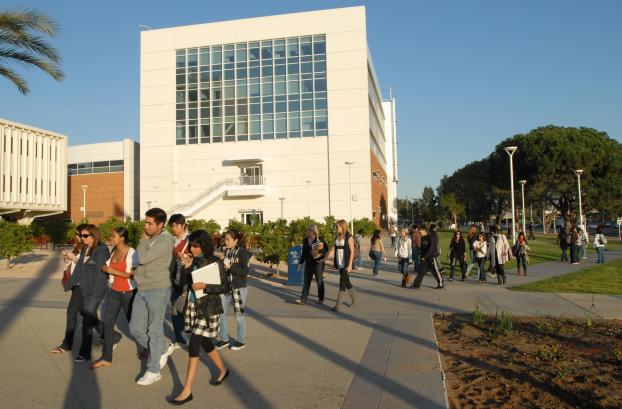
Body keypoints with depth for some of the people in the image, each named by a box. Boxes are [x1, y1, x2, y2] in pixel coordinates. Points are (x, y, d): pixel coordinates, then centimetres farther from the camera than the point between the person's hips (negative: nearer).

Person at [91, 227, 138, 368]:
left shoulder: (131, 253, -14)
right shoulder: (114, 251, 7)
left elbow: (134, 274, -19)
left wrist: (114, 271, -19)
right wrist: (105, 269, 3)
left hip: (128, 293, -6)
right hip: (114, 291, 6)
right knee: (107, 323, 0)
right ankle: (106, 358, 10)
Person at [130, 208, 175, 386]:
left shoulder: (165, 239, -14)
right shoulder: (149, 238, 11)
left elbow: (143, 258, -19)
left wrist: (143, 240, -7)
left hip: (157, 290, -8)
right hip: (142, 290, 8)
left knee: (154, 331, 0)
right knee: (136, 329, 10)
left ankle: (153, 371, 11)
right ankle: (162, 351, 29)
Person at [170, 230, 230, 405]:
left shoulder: (215, 262, -12)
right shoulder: (194, 261, 5)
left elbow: (226, 287, -10)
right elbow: (186, 283, 7)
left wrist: (204, 286, -21)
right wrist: (186, 267, -6)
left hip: (208, 309, -7)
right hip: (193, 306, 7)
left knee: (193, 346, -9)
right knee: (205, 343, 18)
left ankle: (187, 391, 0)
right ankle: (223, 370, 42)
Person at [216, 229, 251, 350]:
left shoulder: (242, 252, -12)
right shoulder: (226, 251, 6)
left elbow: (245, 271, -17)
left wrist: (230, 267, -21)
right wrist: (221, 262, -3)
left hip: (239, 288, -6)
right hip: (226, 287, 6)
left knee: (239, 315, 5)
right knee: (220, 312, 6)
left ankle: (241, 340, 22)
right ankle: (224, 339, 22)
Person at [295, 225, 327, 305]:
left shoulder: (319, 239, -6)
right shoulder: (305, 240, 10)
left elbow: (326, 249, -5)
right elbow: (304, 252, 15)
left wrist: (320, 253, -21)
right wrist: (301, 262, 14)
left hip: (318, 263, -5)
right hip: (308, 263, 5)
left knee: (319, 281, 6)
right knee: (306, 282, 2)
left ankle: (320, 298, 19)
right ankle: (303, 299, 1)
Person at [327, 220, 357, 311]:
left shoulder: (349, 237, -9)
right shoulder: (337, 237, 12)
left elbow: (352, 251, -12)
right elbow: (333, 249, 9)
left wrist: (350, 265, -17)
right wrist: (327, 257, -7)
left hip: (346, 264, -7)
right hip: (339, 263, 7)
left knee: (342, 283, -8)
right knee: (346, 282, 16)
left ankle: (337, 305, -7)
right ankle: (354, 298, 35)